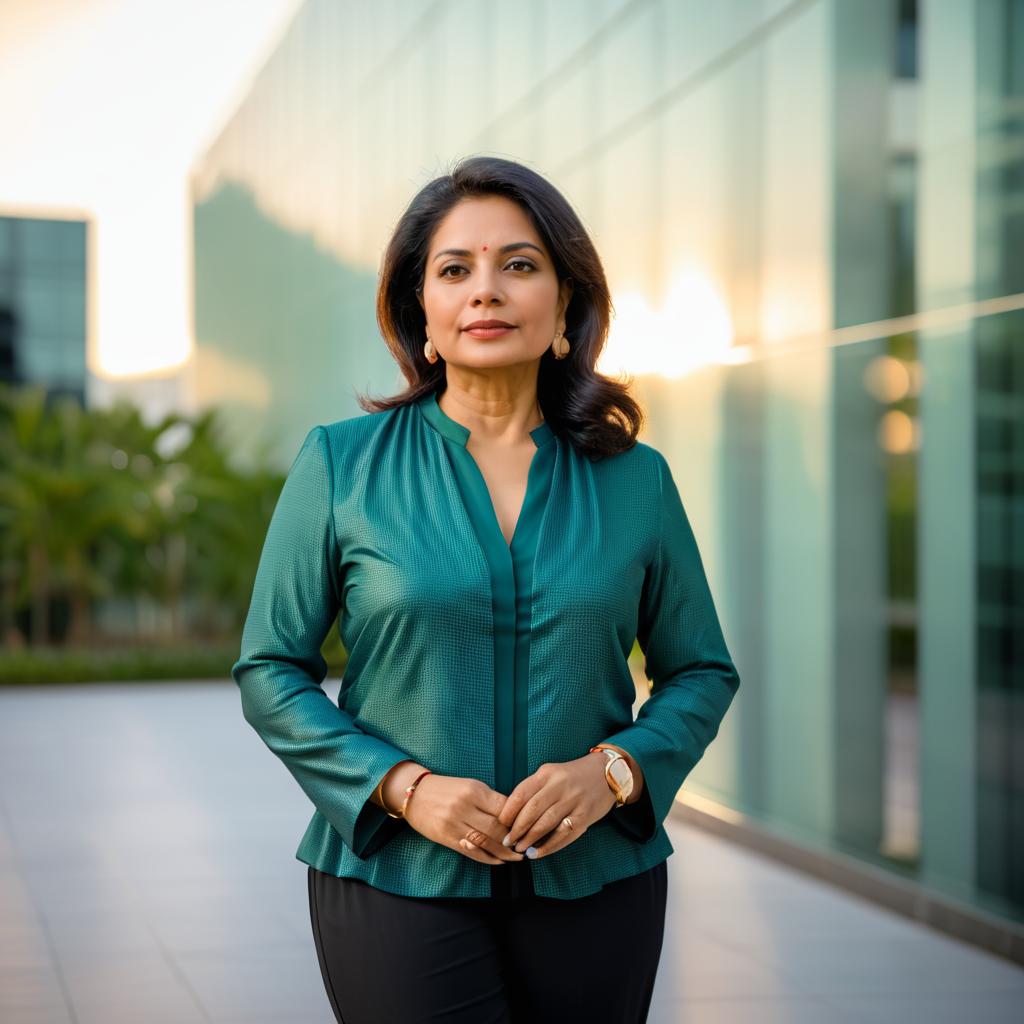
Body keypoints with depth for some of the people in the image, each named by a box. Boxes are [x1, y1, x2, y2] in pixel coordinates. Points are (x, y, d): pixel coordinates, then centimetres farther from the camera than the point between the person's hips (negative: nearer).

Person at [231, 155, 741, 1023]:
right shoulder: (341, 463, 0)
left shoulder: (636, 479, 3)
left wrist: (613, 770, -9)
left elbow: (701, 672, 10)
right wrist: (403, 786, -13)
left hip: (595, 882, 2)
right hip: (398, 881, -2)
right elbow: (269, 672, 1)